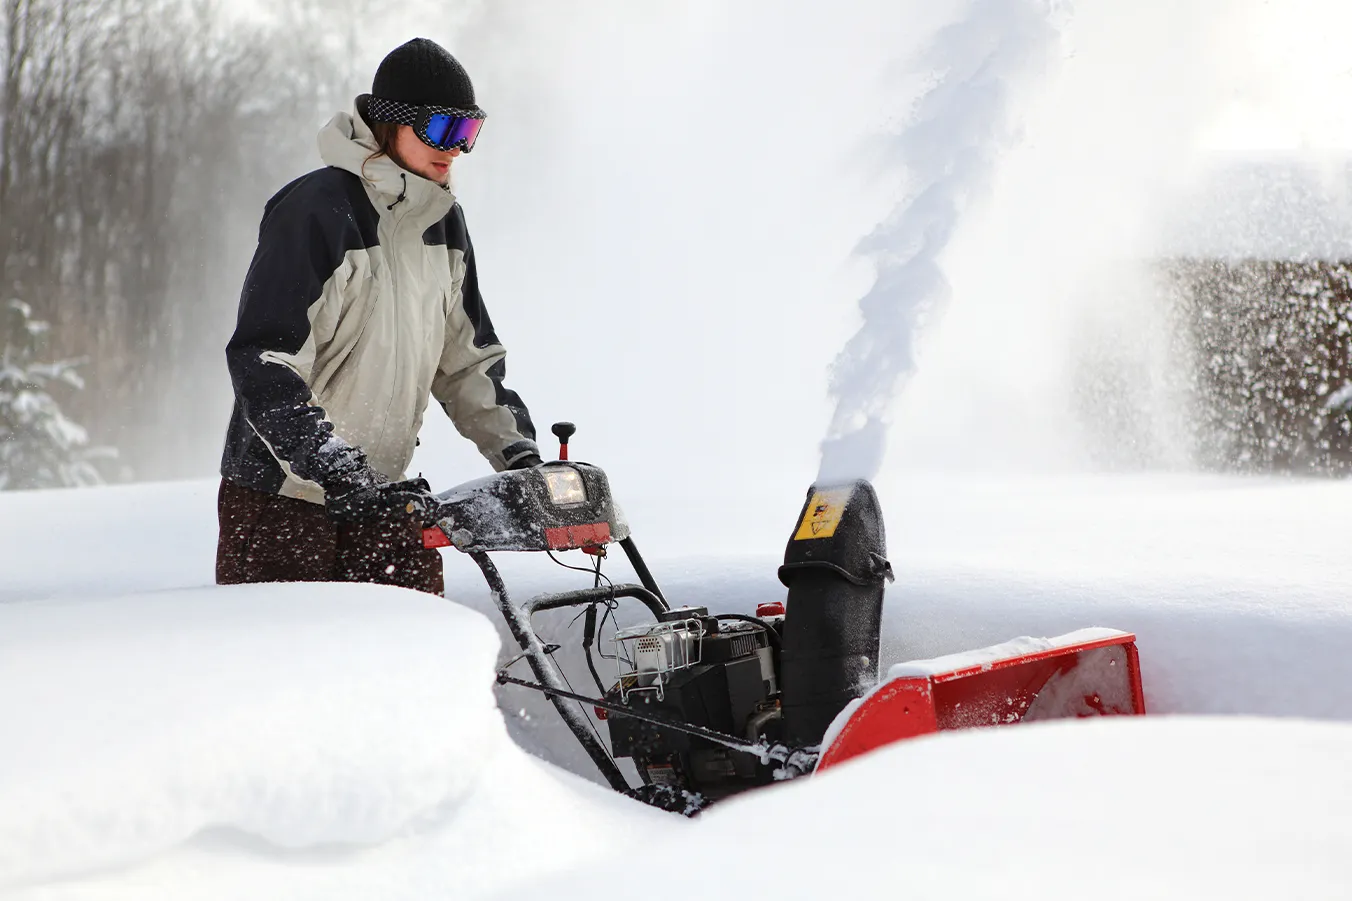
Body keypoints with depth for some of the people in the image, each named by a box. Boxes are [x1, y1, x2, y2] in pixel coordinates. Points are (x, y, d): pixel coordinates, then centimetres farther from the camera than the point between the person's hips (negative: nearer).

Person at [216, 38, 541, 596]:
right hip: (280, 493, -6)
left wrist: (514, 448, 6)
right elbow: (262, 360, -20)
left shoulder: (441, 221, 9)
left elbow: (465, 355, 17)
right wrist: (329, 464, -28)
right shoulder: (315, 210, -15)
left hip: (380, 490, 7)